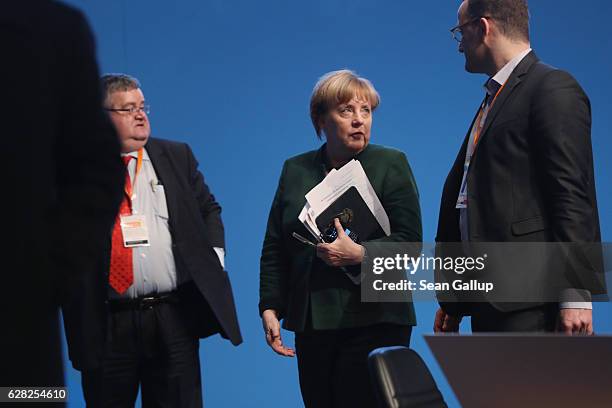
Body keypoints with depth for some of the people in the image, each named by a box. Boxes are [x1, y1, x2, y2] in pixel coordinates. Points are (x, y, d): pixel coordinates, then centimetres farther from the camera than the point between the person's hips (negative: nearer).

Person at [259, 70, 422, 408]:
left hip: (372, 321, -4)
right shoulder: (295, 170, 13)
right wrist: (270, 308, 4)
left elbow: (410, 241, -6)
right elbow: (274, 248, 13)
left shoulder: (391, 164, 2)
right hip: (311, 323, 4)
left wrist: (358, 254, -21)